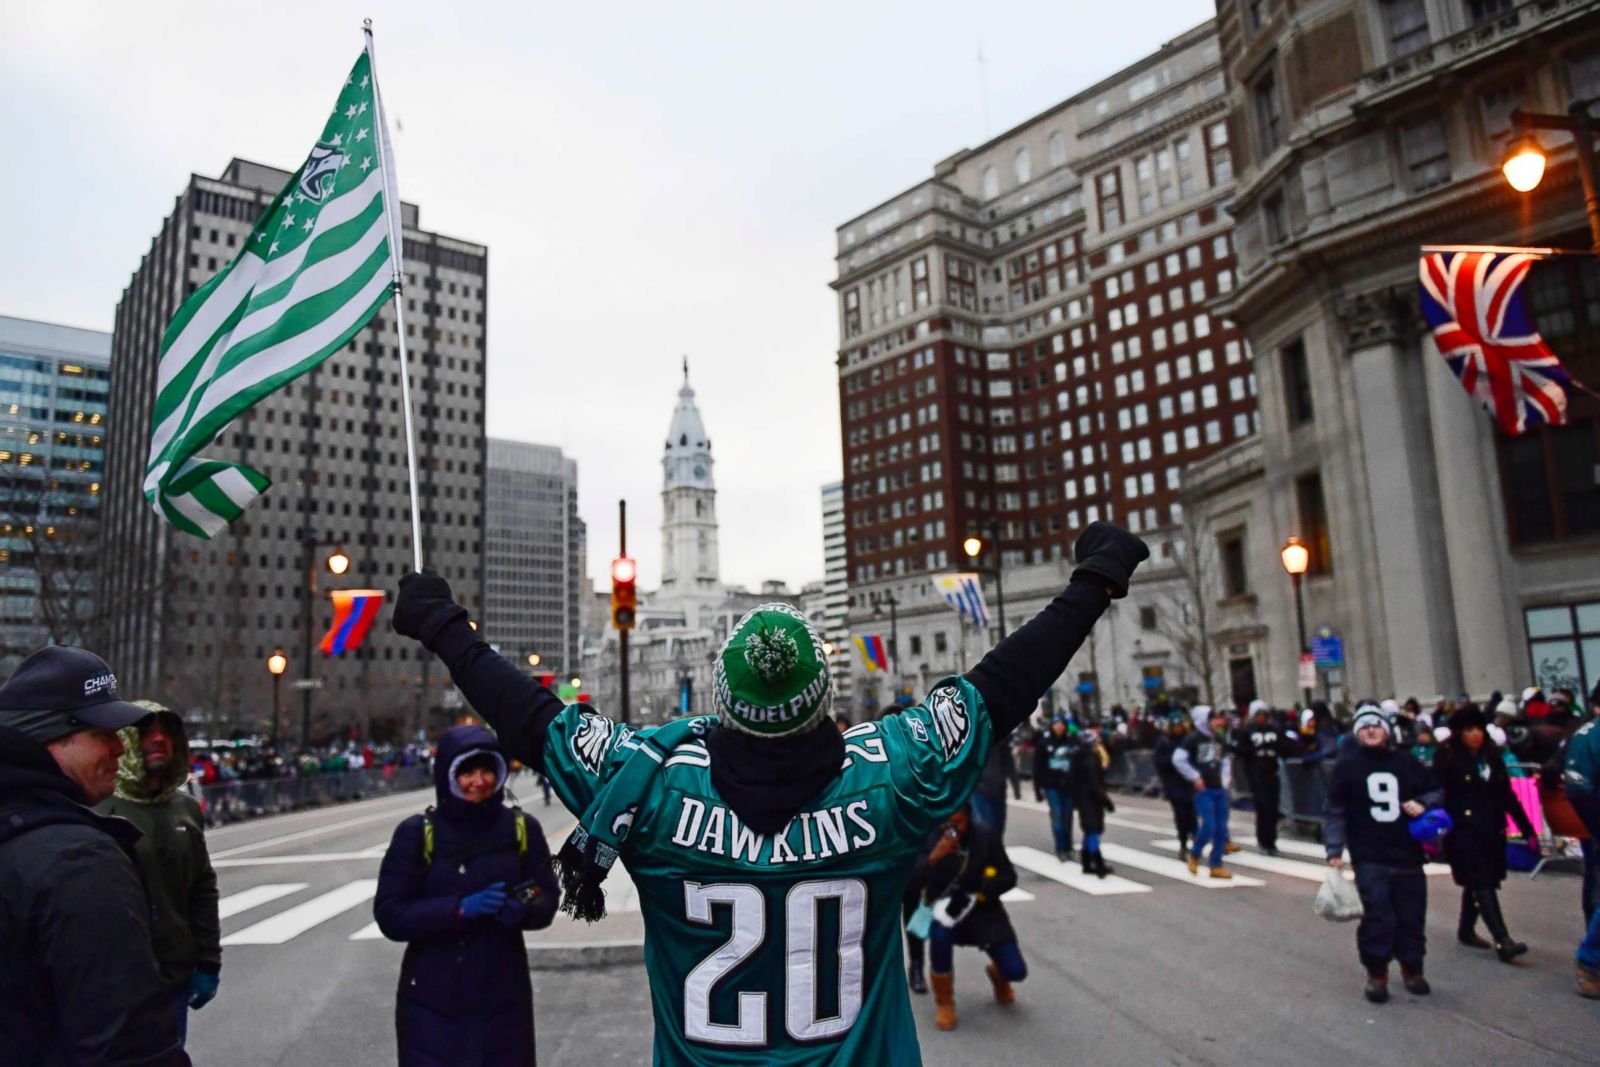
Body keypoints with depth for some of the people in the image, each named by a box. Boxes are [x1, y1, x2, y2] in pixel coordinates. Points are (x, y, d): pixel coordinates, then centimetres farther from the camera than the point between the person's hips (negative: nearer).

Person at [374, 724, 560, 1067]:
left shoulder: (522, 828, 0)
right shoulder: (417, 833, -6)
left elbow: (548, 900, 3)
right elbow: (389, 914, -9)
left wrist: (523, 909, -20)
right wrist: (460, 908, -22)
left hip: (503, 996, 2)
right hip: (432, 1001, -2)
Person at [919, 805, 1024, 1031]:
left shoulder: (985, 835, -14)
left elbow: (1008, 877, -8)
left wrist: (974, 897, -21)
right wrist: (934, 858, -39)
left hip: (983, 910, 1)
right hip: (946, 910, -1)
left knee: (1015, 971, -11)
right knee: (941, 933, -35)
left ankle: (997, 973, 31)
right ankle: (944, 1002, -7)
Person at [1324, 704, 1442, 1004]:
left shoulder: (1406, 763, 7)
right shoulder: (1347, 765, -1)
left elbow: (1435, 791, 20)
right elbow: (1334, 811, -1)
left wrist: (1423, 804, -3)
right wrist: (1334, 850, -7)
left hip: (1407, 855, 3)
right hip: (1369, 858, -3)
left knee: (1411, 915, 10)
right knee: (1377, 916, -9)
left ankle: (1411, 968, 30)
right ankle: (1377, 973, 7)